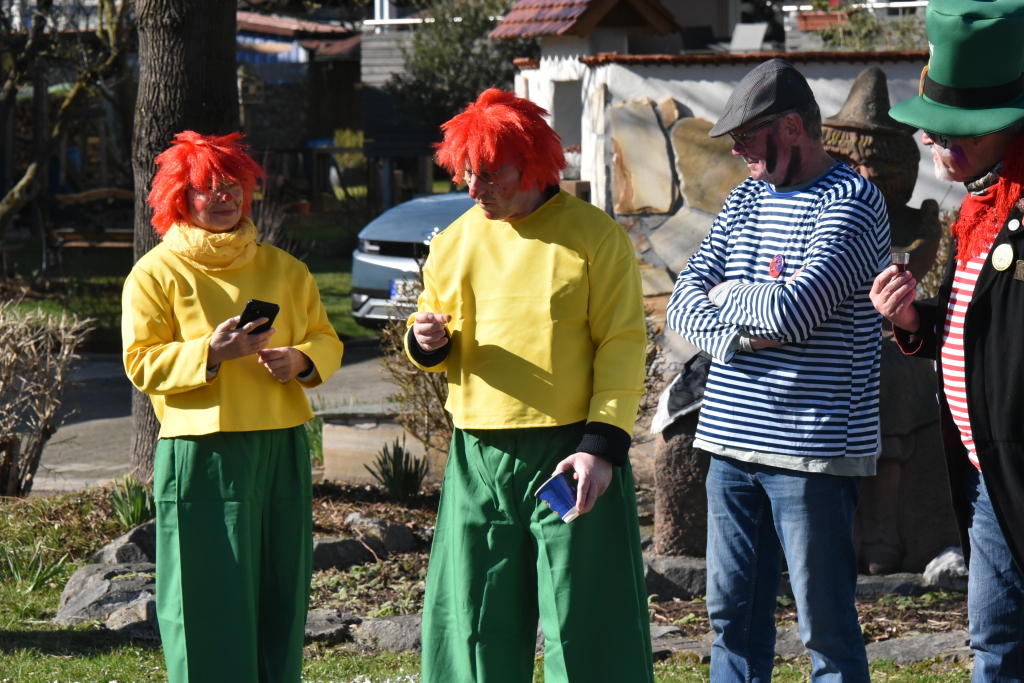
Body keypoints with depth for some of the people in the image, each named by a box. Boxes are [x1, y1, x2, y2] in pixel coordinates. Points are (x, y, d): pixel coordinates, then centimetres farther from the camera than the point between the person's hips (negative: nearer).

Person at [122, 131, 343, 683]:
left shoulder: (283, 269, 15)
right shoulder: (156, 274, 2)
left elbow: (326, 341, 16)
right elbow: (142, 364, -5)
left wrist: (301, 361, -7)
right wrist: (209, 353, -20)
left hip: (282, 449, 4)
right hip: (200, 453, -4)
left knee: (281, 591, 5)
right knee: (213, 599, -6)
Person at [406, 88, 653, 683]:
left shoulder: (594, 234, -3)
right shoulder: (455, 242, 11)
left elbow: (623, 344, -6)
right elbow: (440, 341, 21)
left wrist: (602, 445, -15)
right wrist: (427, 342, -4)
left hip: (572, 454, -4)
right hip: (478, 457, 4)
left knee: (585, 623, -3)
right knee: (475, 626, 6)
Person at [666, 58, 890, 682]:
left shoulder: (851, 202, -10)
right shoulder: (747, 198, 14)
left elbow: (795, 310, -22)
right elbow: (685, 302, 9)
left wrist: (728, 296, -2)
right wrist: (743, 330, -11)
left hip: (813, 449, -7)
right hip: (733, 442, 7)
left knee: (826, 626, -1)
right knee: (734, 616, 11)